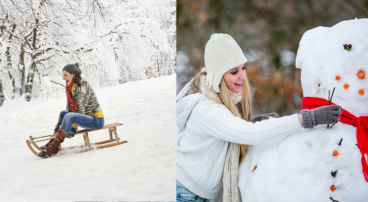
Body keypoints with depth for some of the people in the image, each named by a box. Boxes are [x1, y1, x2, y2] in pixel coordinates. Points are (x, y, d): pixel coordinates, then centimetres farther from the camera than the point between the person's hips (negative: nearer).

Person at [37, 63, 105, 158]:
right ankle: (53, 142, 5)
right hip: (88, 117, 10)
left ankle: (53, 148, -23)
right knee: (63, 113, 19)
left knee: (69, 117, -30)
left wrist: (73, 128, -18)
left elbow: (81, 109, -20)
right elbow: (69, 108, 11)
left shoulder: (82, 86, -17)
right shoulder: (70, 87, 11)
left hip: (96, 120, -10)